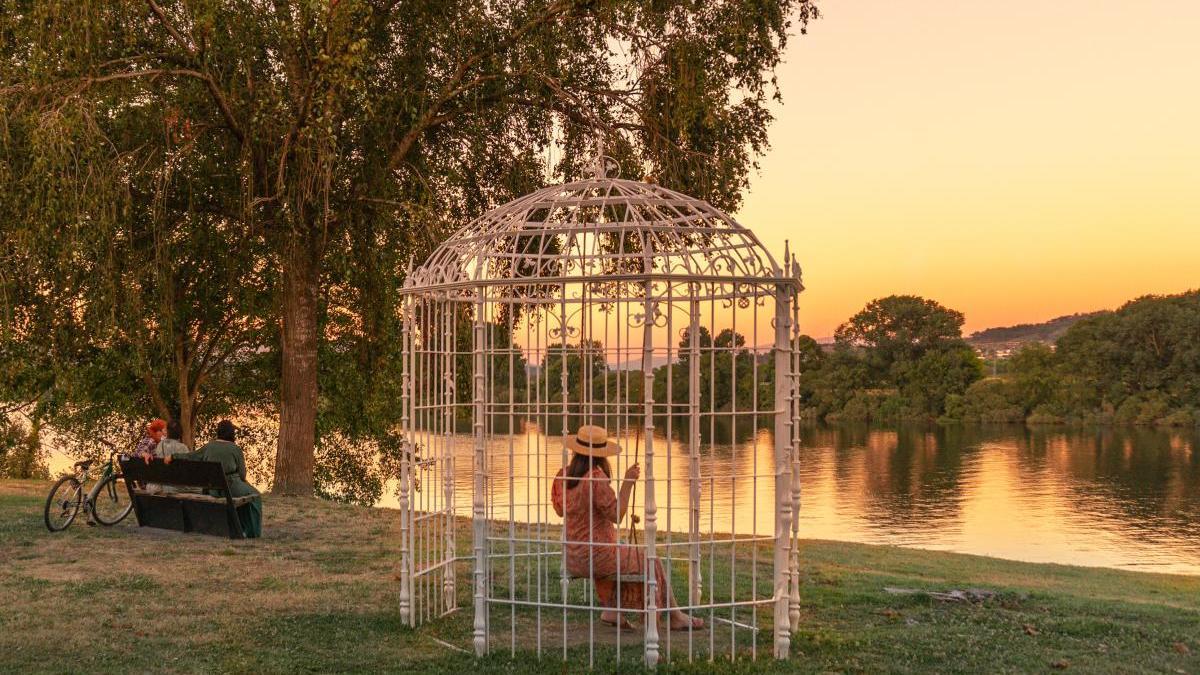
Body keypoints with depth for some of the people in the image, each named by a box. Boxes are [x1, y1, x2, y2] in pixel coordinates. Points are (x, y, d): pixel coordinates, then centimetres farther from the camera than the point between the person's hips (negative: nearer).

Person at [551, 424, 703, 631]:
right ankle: (675, 617, 24)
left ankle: (610, 609, 26)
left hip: (573, 558, 8)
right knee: (650, 562, 12)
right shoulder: (596, 480, -24)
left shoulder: (563, 476, -1)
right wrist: (628, 482, -19)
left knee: (619, 558, 36)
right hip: (596, 556, -8)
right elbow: (617, 515, -20)